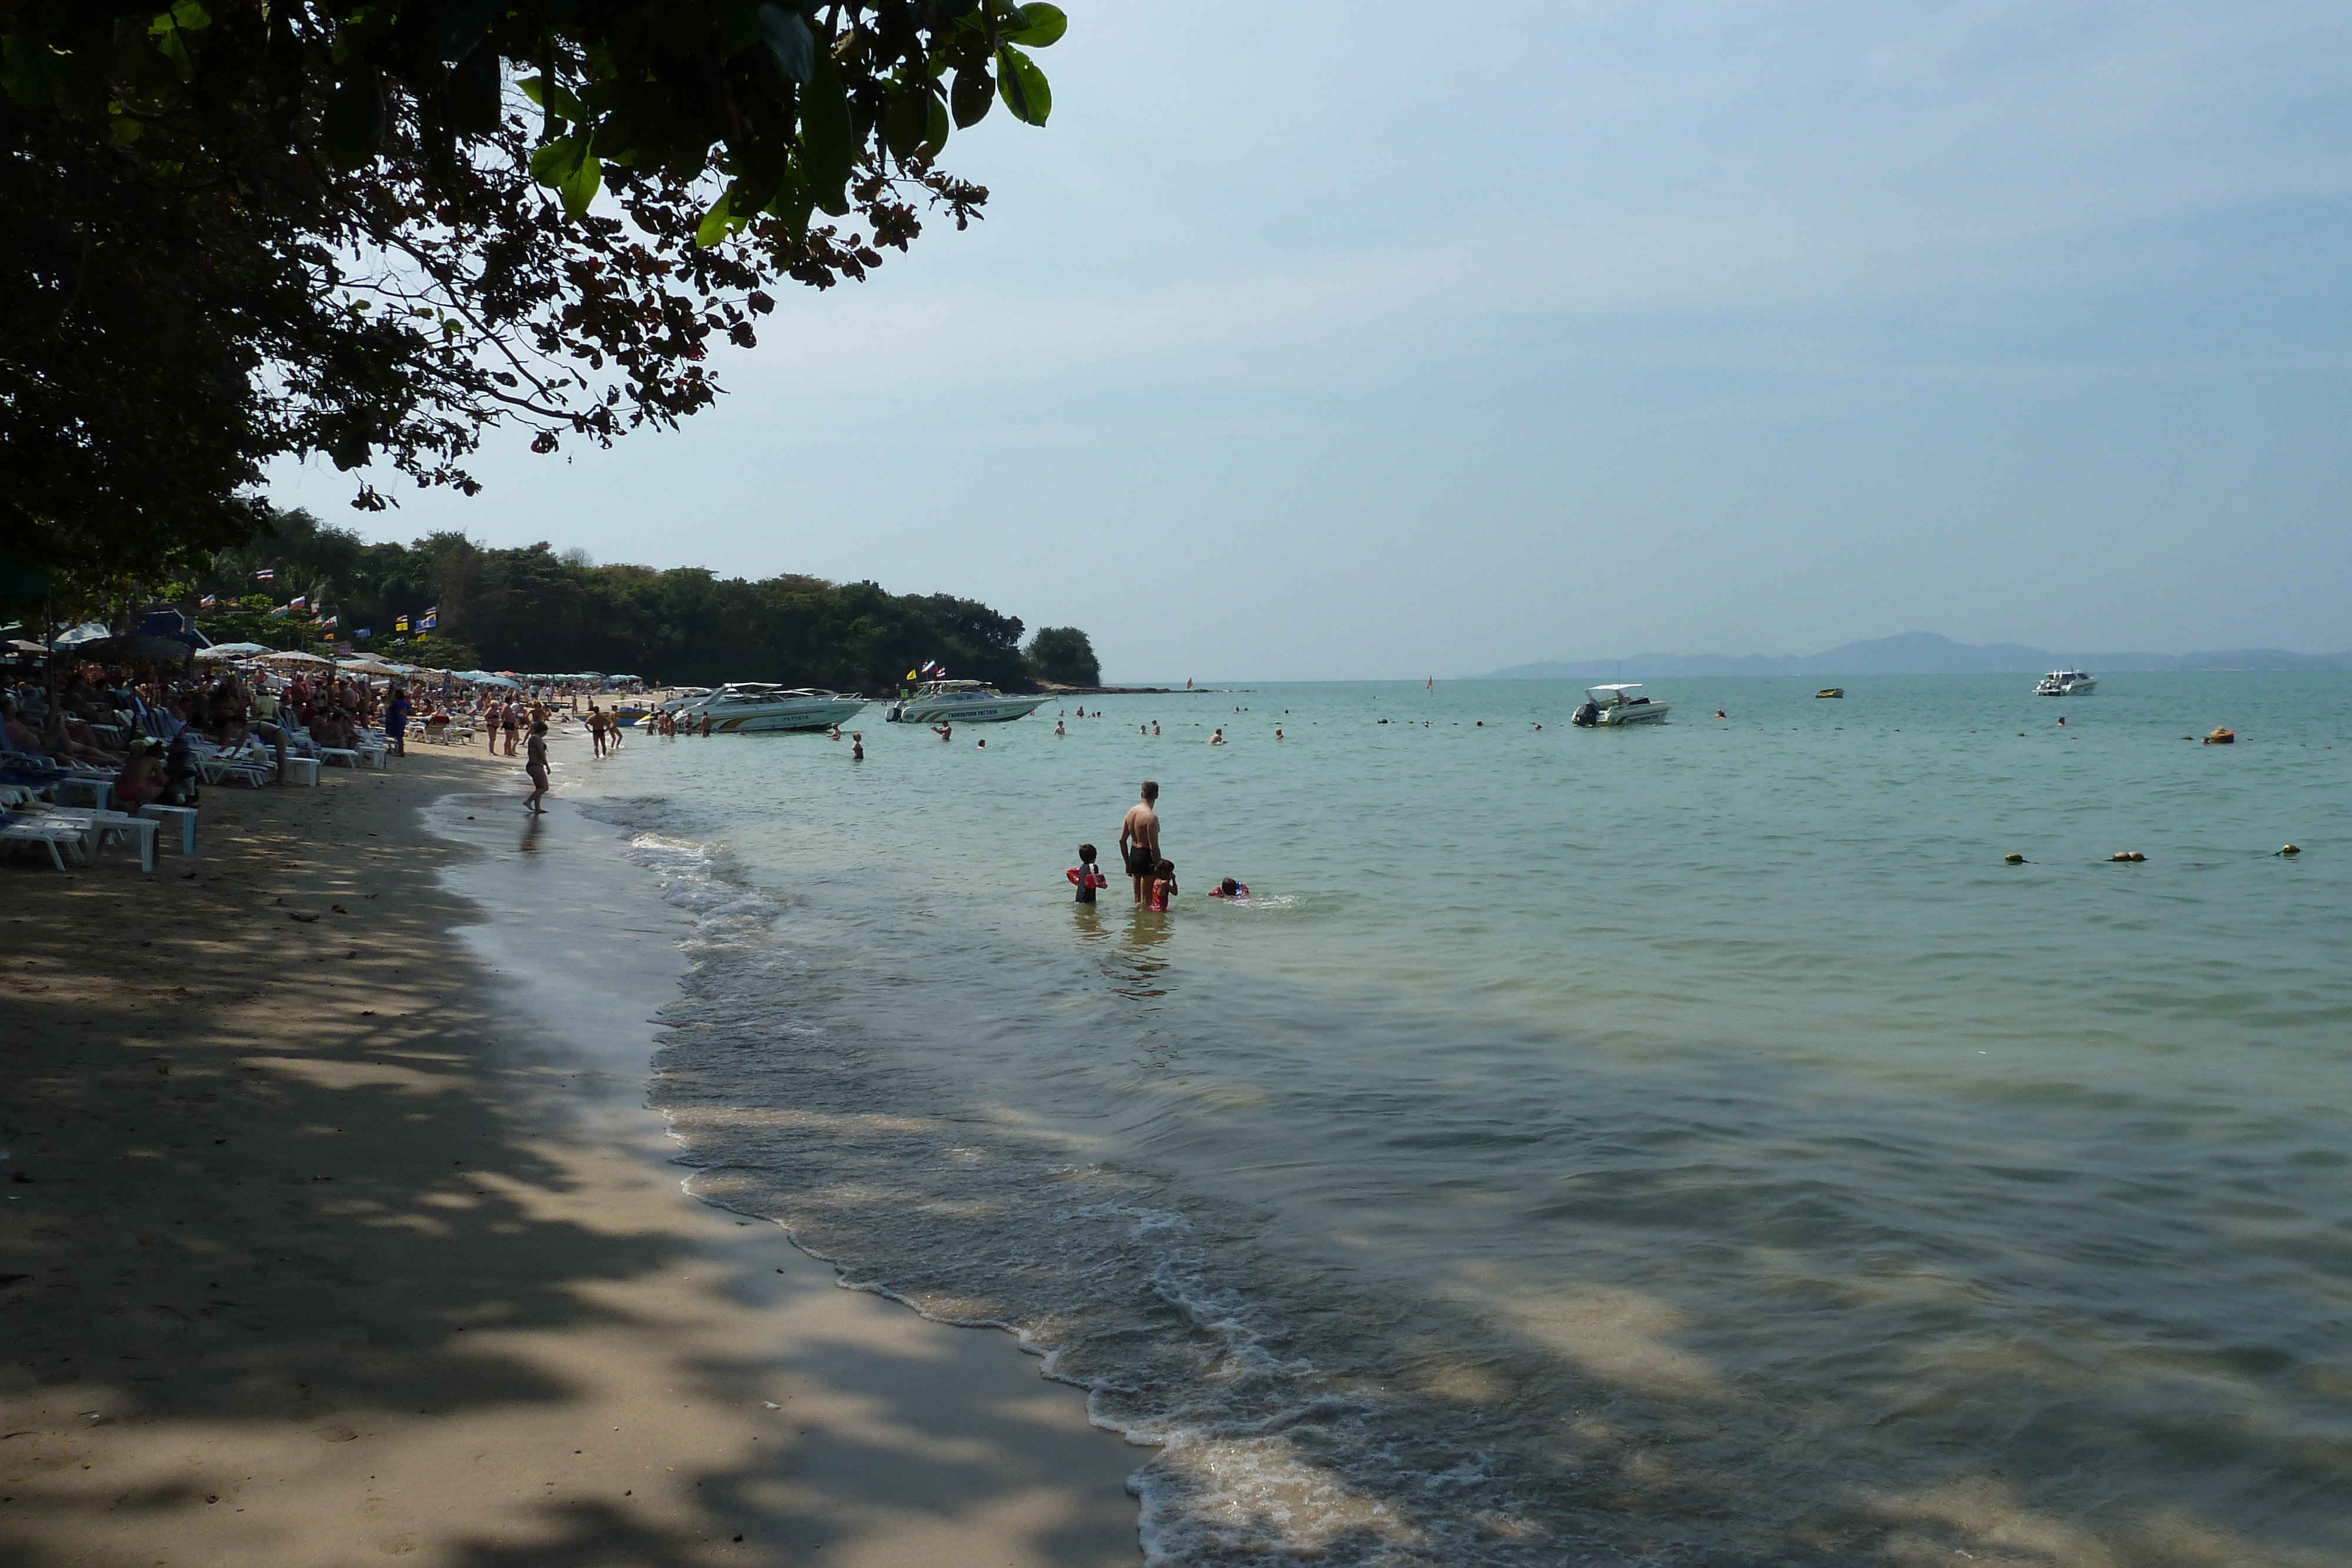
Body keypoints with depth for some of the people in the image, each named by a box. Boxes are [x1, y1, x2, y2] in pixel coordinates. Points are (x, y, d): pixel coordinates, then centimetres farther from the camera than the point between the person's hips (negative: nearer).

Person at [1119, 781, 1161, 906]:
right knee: (1146, 900, 0)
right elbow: (1153, 847, -21)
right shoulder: (1151, 817, -19)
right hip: (1146, 858, -8)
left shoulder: (1131, 812, 5)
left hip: (1134, 855, 8)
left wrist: (1127, 863, 19)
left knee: (1137, 898, 19)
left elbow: (1122, 840, 10)